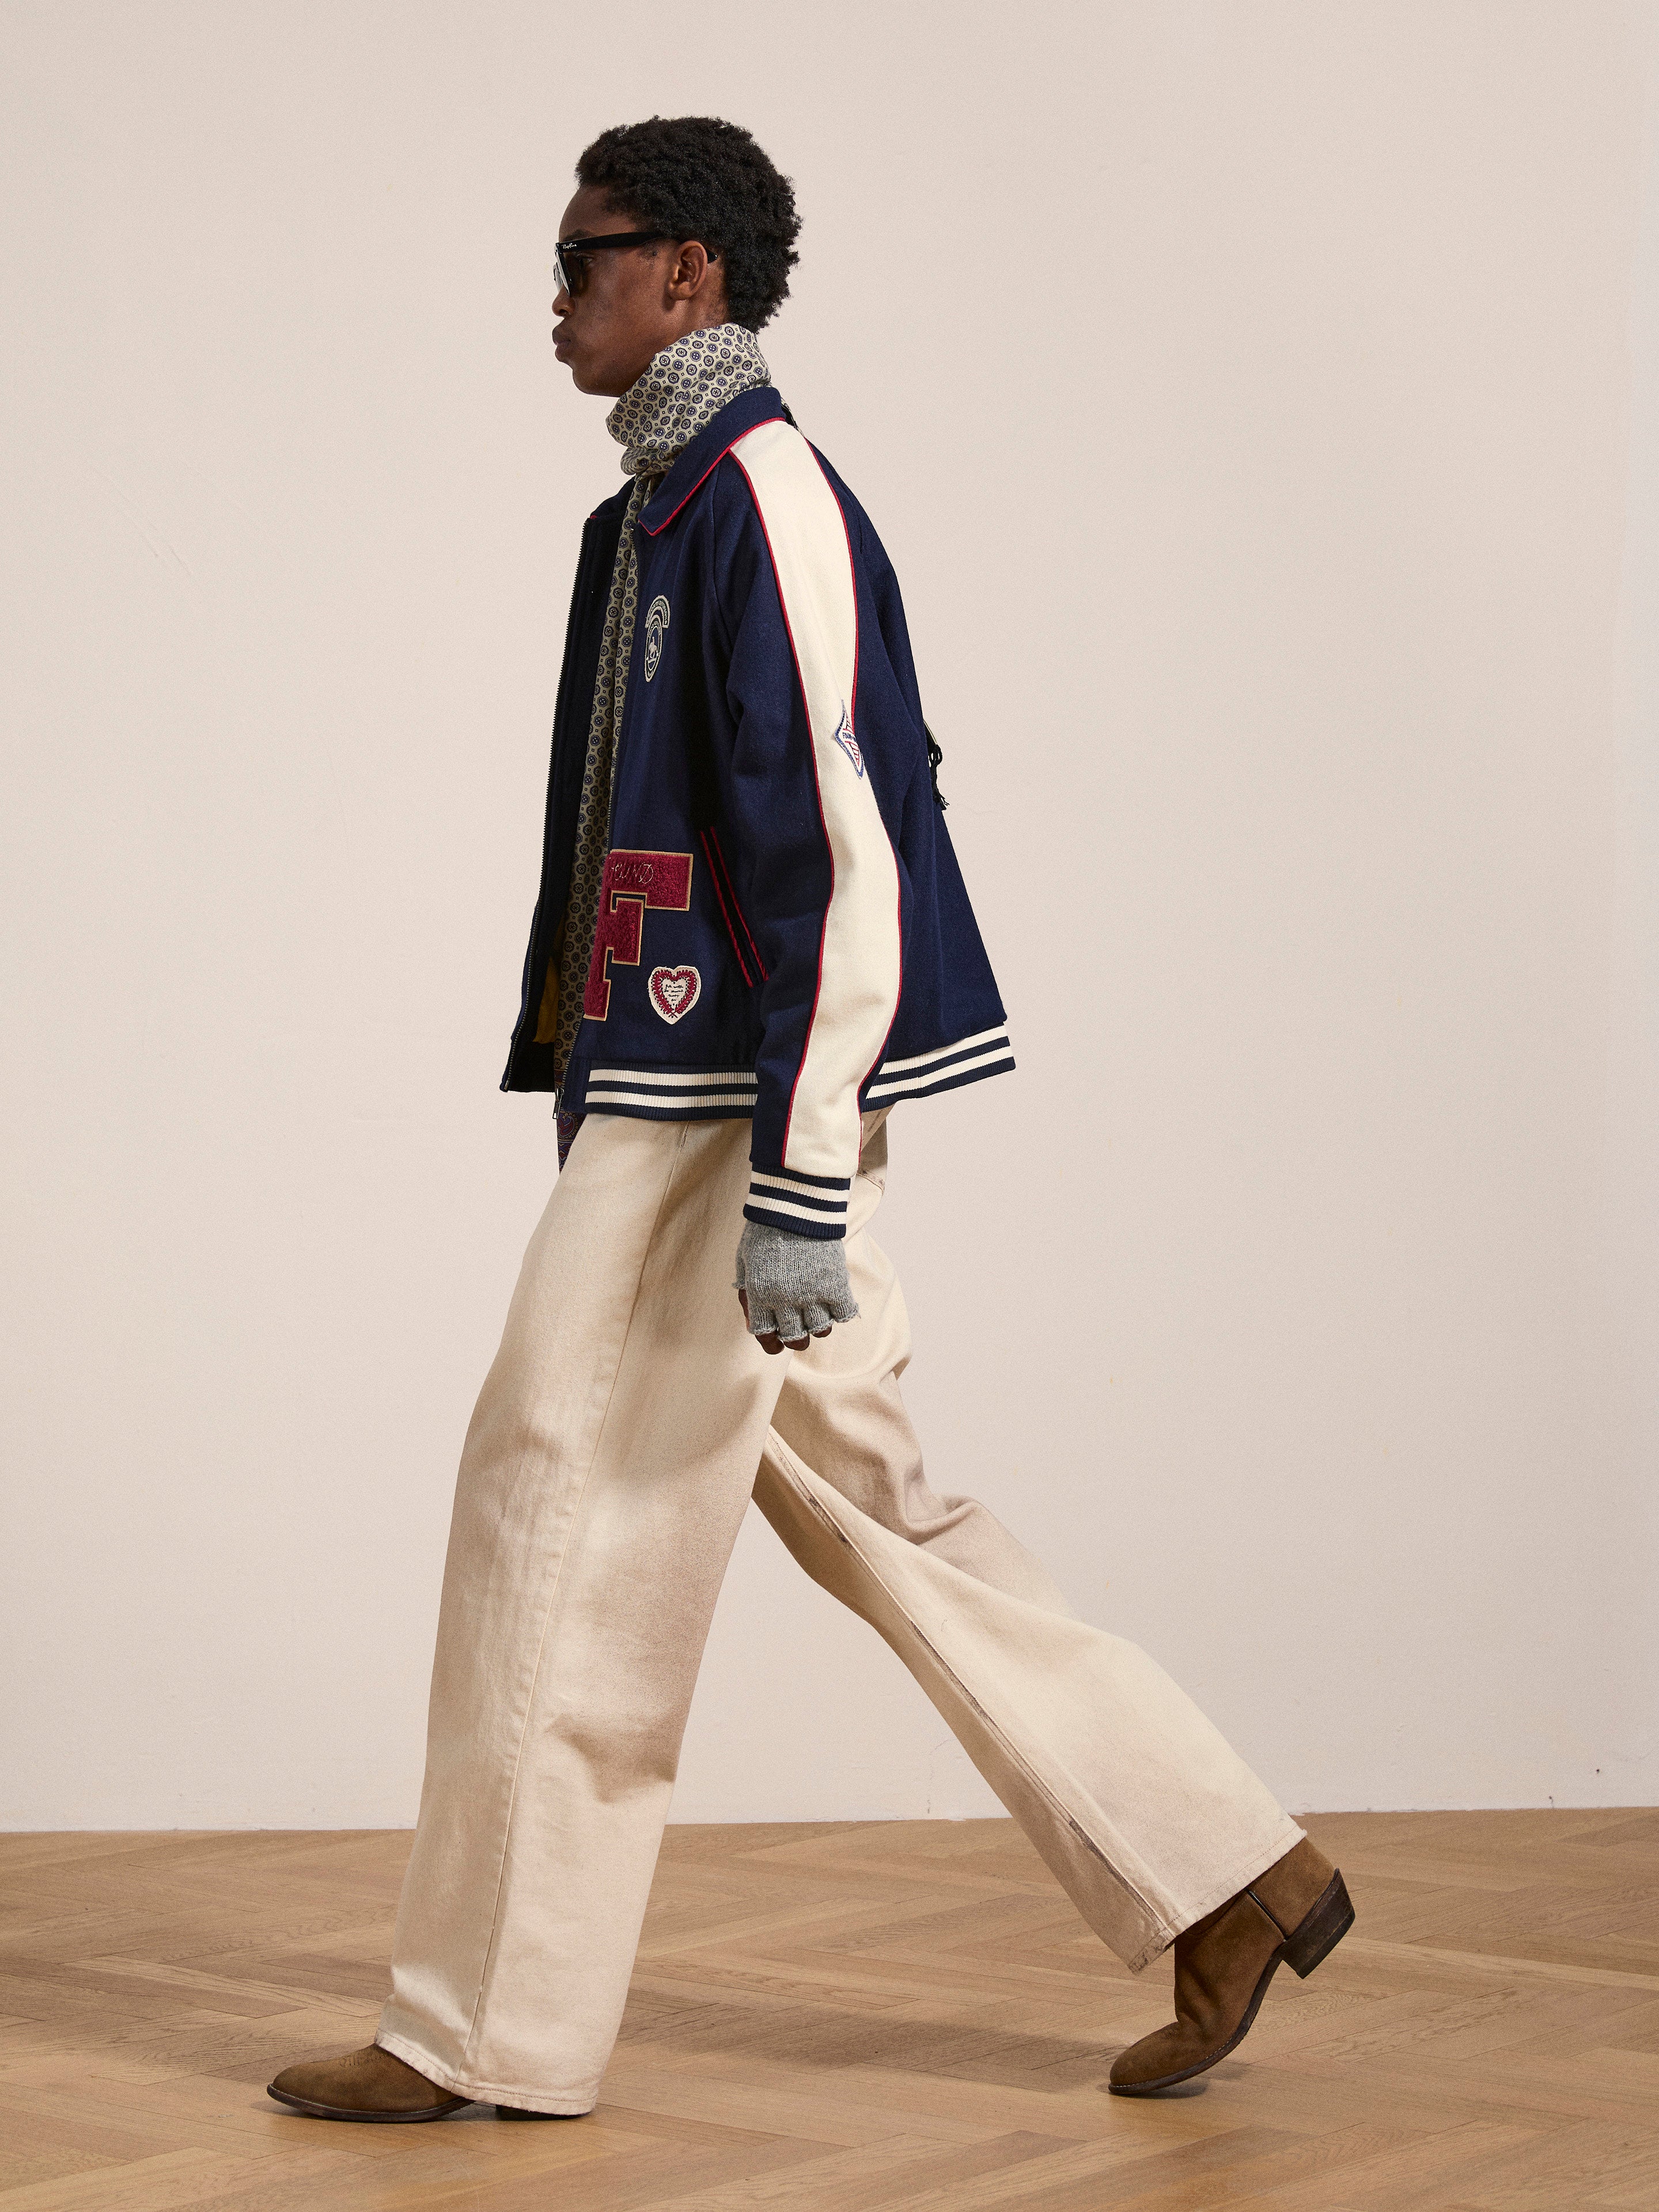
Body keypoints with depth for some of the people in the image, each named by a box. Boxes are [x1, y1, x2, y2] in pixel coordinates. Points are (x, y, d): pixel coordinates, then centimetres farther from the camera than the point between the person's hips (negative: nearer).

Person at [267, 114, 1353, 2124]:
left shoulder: (765, 500, -13)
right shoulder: (650, 516, 18)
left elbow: (840, 844, -19)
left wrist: (803, 1169, -22)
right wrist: (587, 1115, 21)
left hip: (735, 1105, -10)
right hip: (659, 1096, 10)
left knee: (565, 1502, -3)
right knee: (867, 1509, 13)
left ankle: (494, 2029, 8)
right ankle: (1228, 1878, 19)